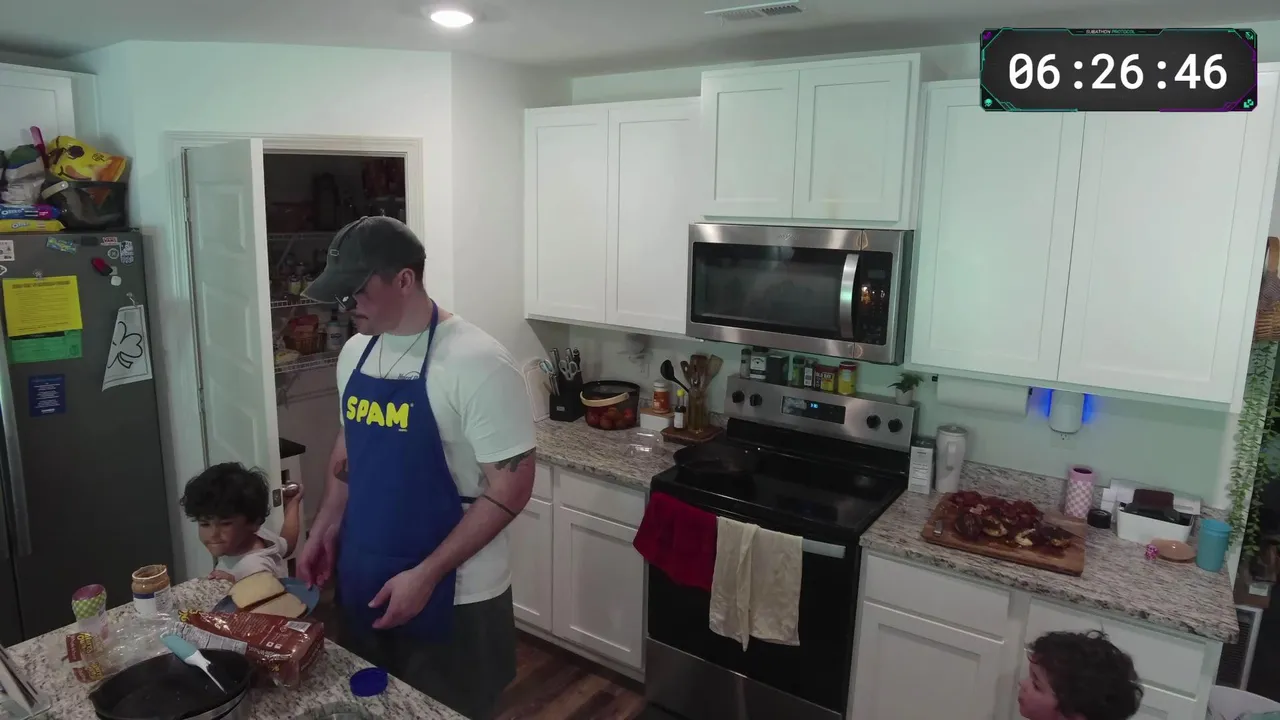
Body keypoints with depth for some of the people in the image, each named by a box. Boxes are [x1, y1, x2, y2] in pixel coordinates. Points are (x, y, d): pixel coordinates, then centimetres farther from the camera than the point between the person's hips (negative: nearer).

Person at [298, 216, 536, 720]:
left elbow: (511, 488, -21)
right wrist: (325, 531, 9)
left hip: (452, 600, -6)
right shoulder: (355, 352, 2)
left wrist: (426, 575, -21)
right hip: (361, 587, 7)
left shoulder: (475, 362, -22)